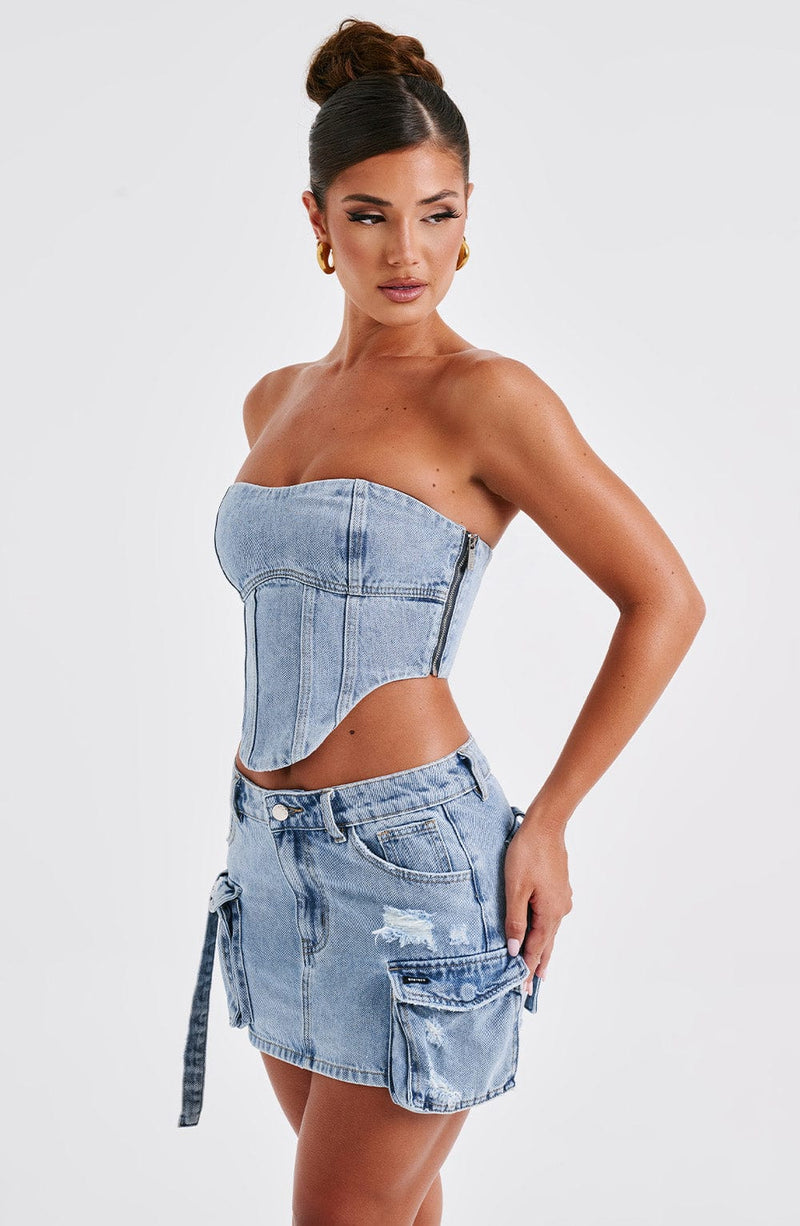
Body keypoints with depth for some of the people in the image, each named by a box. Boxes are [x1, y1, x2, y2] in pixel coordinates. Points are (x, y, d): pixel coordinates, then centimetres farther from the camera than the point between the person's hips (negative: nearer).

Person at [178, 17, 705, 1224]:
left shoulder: (488, 395, -13)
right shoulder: (276, 401, 8)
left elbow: (665, 597, -11)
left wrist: (549, 822, -10)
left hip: (413, 858, -6)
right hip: (278, 856, 6)